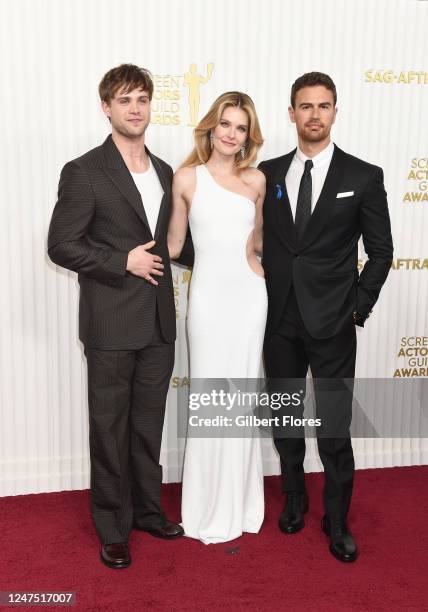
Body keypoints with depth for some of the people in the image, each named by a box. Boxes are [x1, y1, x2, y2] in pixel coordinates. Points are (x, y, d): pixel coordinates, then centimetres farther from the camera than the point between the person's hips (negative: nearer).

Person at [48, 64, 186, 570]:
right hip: (111, 324, -5)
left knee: (148, 424, 17)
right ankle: (113, 528, 24)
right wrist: (123, 262, -16)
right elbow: (61, 245, -11)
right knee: (110, 428, 7)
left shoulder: (164, 172, 11)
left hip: (158, 323, 5)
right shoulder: (83, 172, -7)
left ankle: (147, 509, 34)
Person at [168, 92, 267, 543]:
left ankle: (239, 502, 28)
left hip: (249, 294, 3)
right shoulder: (186, 177, 0)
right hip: (208, 295, -2)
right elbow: (173, 245, 3)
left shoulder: (256, 180, 7)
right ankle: (210, 510, 22)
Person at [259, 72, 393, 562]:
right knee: (284, 421, 15)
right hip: (279, 319, 3)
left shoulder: (364, 177, -2)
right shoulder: (268, 173, 5)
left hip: (332, 323, -3)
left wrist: (358, 307, -4)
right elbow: (258, 239, 10)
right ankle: (294, 499, 37)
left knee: (334, 427, 3)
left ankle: (337, 519, 23)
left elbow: (380, 251, 2)